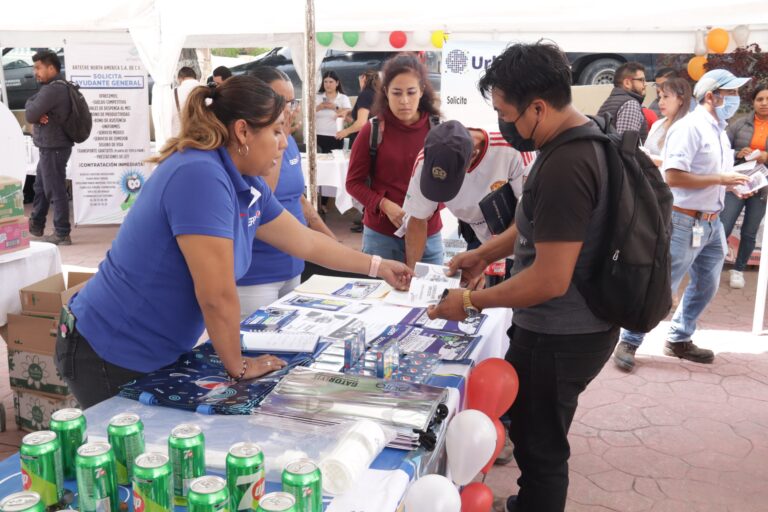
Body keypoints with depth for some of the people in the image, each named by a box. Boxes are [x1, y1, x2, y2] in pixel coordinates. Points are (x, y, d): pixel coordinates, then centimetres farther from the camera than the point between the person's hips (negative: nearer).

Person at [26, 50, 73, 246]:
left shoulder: (52, 89, -19)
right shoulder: (57, 87, 15)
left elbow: (29, 114, -19)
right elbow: (33, 114, 14)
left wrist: (30, 104, 2)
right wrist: (37, 114, -9)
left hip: (53, 147, -11)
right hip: (50, 146, 11)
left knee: (55, 190, -5)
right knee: (41, 186, 20)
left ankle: (62, 234, 0)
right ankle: (36, 225, 32)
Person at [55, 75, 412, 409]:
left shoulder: (249, 188, 0)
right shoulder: (199, 175, -28)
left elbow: (305, 242, 15)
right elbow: (217, 295, -27)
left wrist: (377, 267, 21)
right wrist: (238, 367, -12)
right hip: (109, 358, -8)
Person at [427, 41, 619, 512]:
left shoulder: (565, 167, -29)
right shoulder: (581, 139, 5)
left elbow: (549, 280, -28)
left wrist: (471, 302, -17)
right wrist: (483, 254, 13)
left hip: (560, 337, -10)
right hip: (575, 326, 10)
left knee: (540, 446, 8)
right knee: (532, 430, 26)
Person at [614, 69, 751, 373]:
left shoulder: (720, 131, 12)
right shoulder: (690, 127, -15)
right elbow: (673, 176, -23)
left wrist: (733, 183, 1)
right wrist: (719, 179, -20)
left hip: (712, 222, 9)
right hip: (684, 222, -9)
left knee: (706, 285, 16)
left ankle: (679, 340, 30)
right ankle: (629, 342, 9)